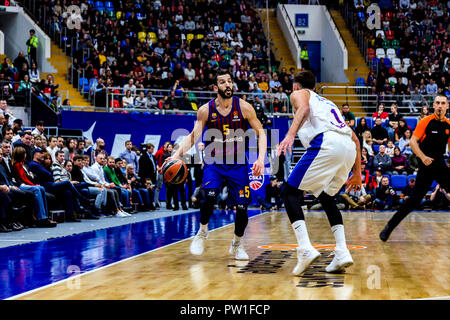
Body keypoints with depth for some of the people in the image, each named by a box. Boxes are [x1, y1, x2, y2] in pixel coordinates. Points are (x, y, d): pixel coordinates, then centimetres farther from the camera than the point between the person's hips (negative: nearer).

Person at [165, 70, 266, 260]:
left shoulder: (244, 107, -7)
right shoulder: (206, 110, -5)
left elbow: (260, 132, -3)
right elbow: (194, 135, -5)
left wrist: (261, 158, -17)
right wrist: (177, 155, -20)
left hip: (238, 163, 1)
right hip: (214, 162, 0)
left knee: (242, 207, -4)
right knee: (210, 196, -25)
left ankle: (237, 244, 23)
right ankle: (202, 233, 3)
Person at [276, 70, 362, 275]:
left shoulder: (299, 94, 22)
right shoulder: (327, 102, 40)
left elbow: (304, 108, -6)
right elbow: (355, 138, 35)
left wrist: (290, 135, -20)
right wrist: (357, 173, 38)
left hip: (326, 142, -7)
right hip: (349, 147, 7)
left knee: (291, 192, 1)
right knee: (326, 197, 24)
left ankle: (305, 249, -16)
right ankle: (342, 253, 10)